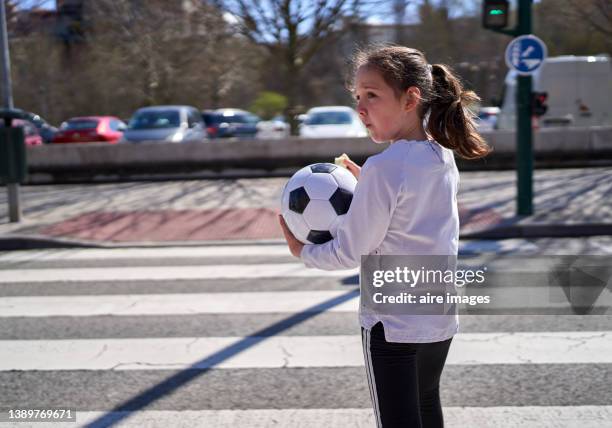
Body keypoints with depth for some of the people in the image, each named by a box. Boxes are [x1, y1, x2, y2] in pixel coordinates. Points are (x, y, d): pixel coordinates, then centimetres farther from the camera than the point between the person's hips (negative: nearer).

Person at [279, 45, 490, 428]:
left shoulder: (384, 167, -21)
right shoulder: (444, 158, 2)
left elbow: (350, 253, -15)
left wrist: (302, 251, 1)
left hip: (392, 326, -8)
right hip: (441, 321, 8)